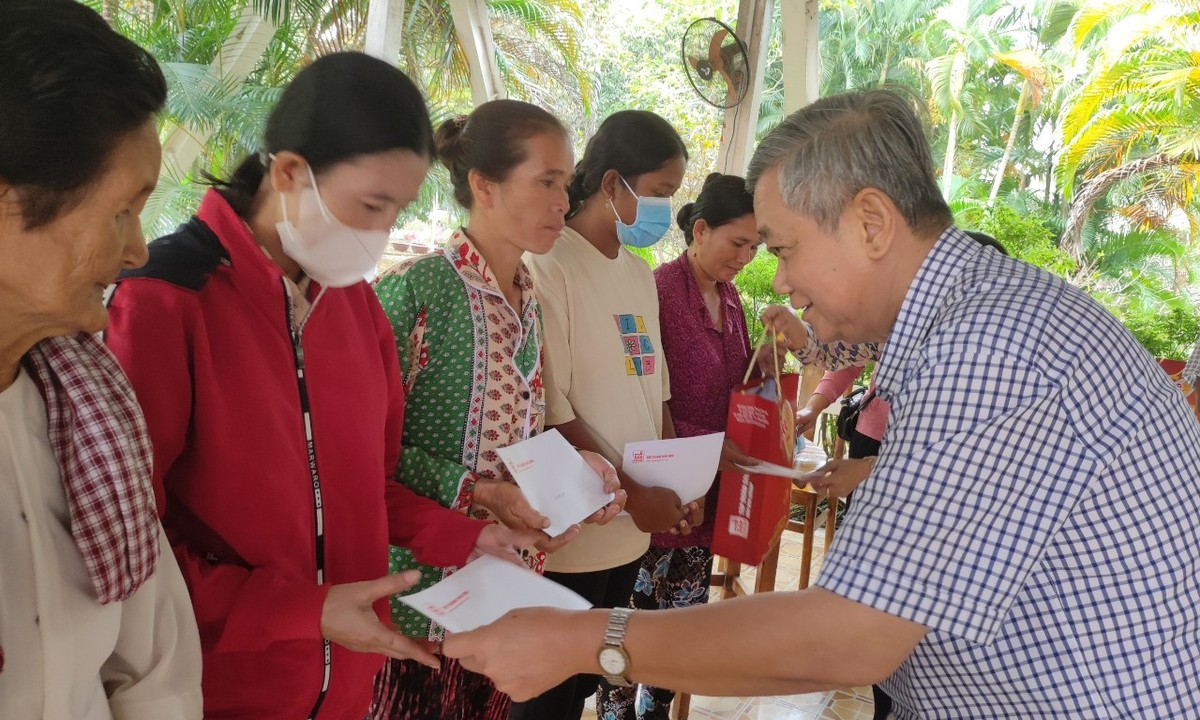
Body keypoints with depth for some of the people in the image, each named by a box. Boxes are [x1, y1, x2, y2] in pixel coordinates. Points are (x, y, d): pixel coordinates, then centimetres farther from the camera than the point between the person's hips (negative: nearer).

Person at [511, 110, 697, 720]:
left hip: (631, 530, 7)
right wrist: (632, 493, -14)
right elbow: (549, 411, -17)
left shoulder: (639, 274, 11)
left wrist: (674, 485, 4)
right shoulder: (550, 266, -14)